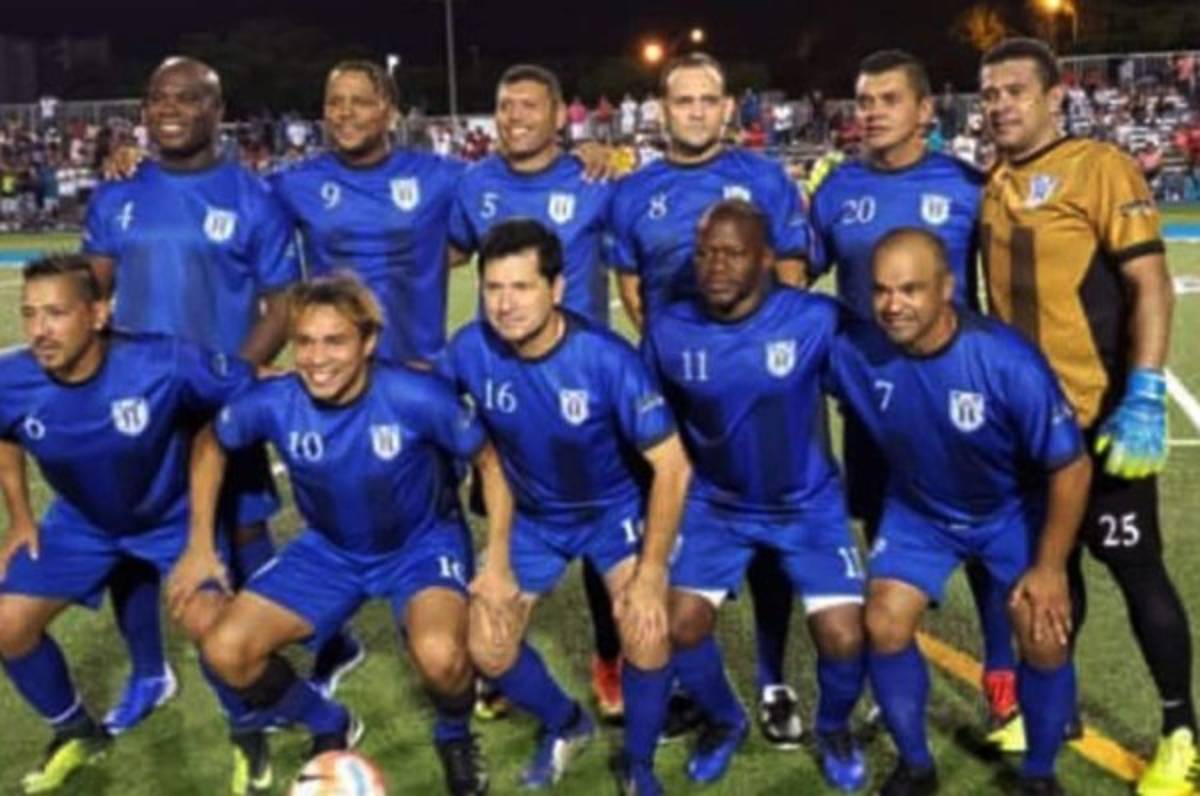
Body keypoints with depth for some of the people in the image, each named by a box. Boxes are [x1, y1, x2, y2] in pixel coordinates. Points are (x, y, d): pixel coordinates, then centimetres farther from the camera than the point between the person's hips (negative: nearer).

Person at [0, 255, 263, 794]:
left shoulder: (162, 364, -36)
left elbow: (252, 386, -23)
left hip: (173, 514, -3)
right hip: (82, 521, 4)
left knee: (207, 623, -22)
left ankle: (246, 733, 11)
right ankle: (77, 732, 27)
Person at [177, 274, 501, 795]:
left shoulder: (417, 397, -29)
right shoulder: (272, 403, -21)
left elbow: (490, 463, -14)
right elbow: (211, 443, 2)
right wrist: (200, 546, 1)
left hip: (423, 543, -3)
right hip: (330, 549, 4)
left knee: (439, 654, -34)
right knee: (225, 650, -11)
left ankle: (455, 736, 5)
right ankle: (330, 727, 19)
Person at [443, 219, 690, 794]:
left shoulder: (606, 358, -32)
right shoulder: (469, 351, -24)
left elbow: (672, 467, -24)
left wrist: (651, 573, -23)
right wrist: (495, 554, -8)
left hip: (613, 510, -3)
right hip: (531, 516, 3)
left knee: (647, 636, -23)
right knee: (486, 650, 0)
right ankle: (566, 724, 33)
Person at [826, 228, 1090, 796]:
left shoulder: (1007, 361, -34)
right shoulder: (853, 349, -27)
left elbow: (1070, 465, -22)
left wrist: (1050, 566, -17)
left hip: (1013, 511, -2)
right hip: (918, 511, 2)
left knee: (1044, 639, -11)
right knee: (884, 627, -10)